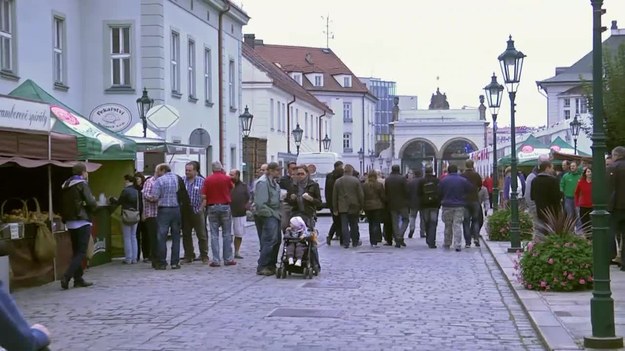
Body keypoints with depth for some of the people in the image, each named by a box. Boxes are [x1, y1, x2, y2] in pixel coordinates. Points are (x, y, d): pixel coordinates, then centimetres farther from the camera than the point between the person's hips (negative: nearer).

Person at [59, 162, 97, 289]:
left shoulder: (65, 186, 13)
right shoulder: (81, 184, -10)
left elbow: (62, 205, 13)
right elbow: (91, 203, -16)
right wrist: (94, 205, 4)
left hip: (70, 223, 8)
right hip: (82, 222, -8)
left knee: (76, 252, 13)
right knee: (81, 252, -5)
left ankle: (78, 279, 13)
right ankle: (66, 277, -15)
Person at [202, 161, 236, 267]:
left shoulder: (207, 180, -3)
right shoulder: (226, 178, -4)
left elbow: (204, 196, -7)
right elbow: (232, 187, 17)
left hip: (212, 207, 1)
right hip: (225, 206, -1)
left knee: (214, 234, 3)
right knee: (227, 234, 6)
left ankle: (216, 260, 0)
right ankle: (228, 259, 7)